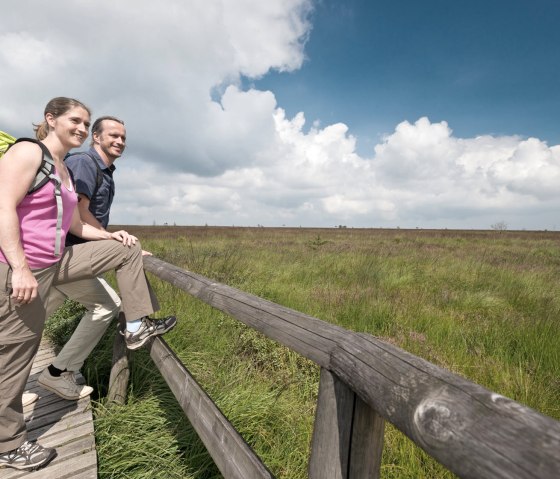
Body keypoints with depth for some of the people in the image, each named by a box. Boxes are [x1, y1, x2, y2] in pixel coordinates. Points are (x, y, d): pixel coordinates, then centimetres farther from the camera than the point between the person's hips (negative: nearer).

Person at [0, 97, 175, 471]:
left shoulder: (66, 171, 15)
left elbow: (77, 226, 17)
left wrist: (114, 235, 4)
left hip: (56, 263, 8)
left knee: (127, 250, 5)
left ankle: (137, 326, 8)